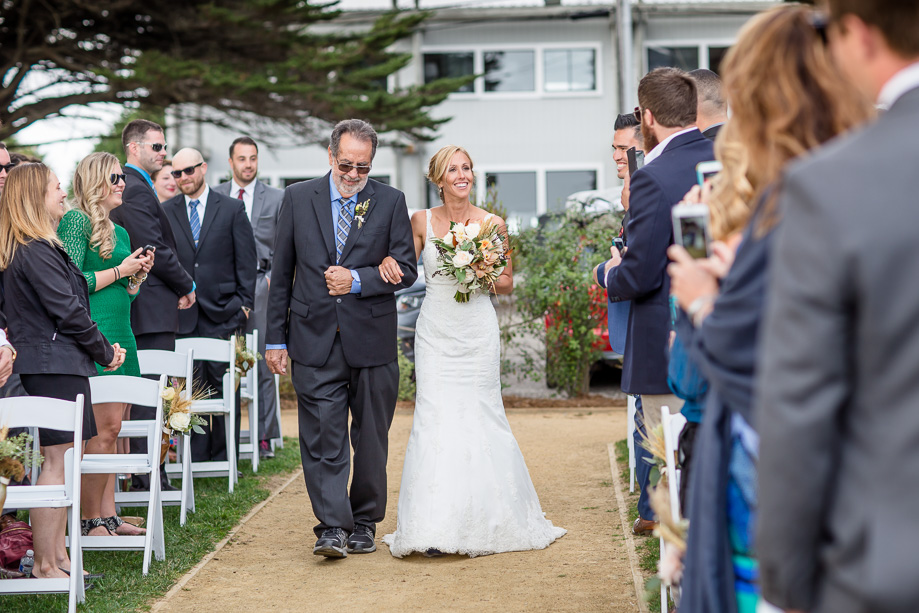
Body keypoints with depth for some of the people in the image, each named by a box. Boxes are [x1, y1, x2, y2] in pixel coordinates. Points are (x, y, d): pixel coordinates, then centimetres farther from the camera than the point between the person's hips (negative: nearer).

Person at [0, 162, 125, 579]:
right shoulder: (37, 251, -15)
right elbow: (69, 312, -16)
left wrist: (102, 349, 12)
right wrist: (105, 352, -2)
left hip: (52, 366, 10)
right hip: (56, 367, -10)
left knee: (63, 462, 12)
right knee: (57, 462, -8)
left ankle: (57, 557, 16)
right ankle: (45, 565, -4)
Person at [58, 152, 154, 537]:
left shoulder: (119, 232, 20)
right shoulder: (76, 221, -6)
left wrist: (138, 276, 8)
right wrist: (119, 271, -9)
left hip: (120, 334, 9)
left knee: (111, 430, 8)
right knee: (104, 427, -11)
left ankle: (108, 516, 12)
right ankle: (90, 520, -6)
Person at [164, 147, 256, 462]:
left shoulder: (232, 209, 5)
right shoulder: (165, 212, 8)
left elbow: (246, 261, 4)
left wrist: (244, 304, -2)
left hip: (223, 312, -1)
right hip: (182, 315, 1)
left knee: (224, 384, 1)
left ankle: (224, 457, 9)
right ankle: (197, 456, 9)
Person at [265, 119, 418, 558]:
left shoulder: (390, 202, 3)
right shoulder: (298, 198, 6)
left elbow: (406, 269, 0)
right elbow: (281, 273, 8)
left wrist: (357, 280, -16)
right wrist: (275, 338, 5)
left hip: (372, 340, 0)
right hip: (315, 340, 0)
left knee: (371, 439, 9)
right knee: (322, 438, -6)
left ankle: (364, 521, 23)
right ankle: (333, 527, -6)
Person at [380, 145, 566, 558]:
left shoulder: (492, 224, 1)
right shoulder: (422, 222, 2)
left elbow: (507, 283, 8)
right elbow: (403, 271, 10)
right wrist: (388, 261, -12)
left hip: (477, 333, 0)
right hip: (436, 333, 0)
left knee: (480, 418, 2)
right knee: (435, 421, -7)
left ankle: (487, 519, 18)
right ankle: (434, 527, -5)